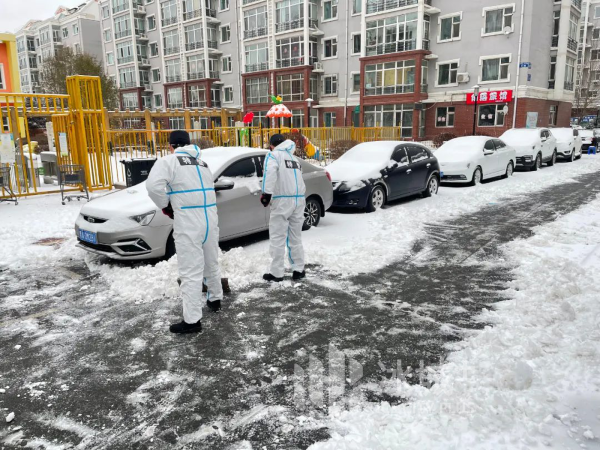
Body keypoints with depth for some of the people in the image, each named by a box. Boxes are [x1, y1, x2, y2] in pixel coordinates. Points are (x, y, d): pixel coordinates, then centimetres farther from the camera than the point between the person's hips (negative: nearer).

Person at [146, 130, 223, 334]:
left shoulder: (168, 160, -2)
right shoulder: (202, 162, 20)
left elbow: (153, 185, -17)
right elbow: (208, 189, 16)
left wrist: (166, 206, -2)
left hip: (188, 223, -7)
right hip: (211, 219, 7)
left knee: (191, 271, -3)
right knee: (211, 263, 23)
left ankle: (192, 320, 1)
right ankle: (215, 299, 41)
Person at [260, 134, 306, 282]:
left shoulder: (274, 155, 2)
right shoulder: (294, 158, 25)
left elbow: (270, 172, -17)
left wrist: (266, 193, -20)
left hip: (282, 200, -7)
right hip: (299, 199, 7)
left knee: (278, 238, -1)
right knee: (295, 236, 15)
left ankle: (277, 273, 2)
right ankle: (299, 270, 18)